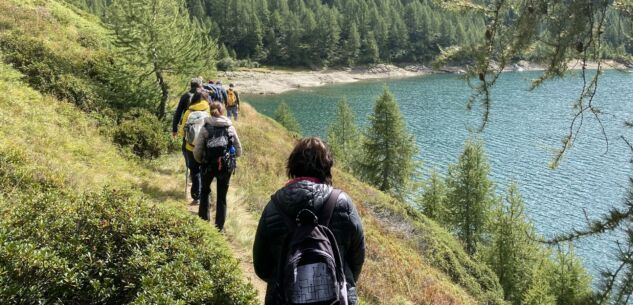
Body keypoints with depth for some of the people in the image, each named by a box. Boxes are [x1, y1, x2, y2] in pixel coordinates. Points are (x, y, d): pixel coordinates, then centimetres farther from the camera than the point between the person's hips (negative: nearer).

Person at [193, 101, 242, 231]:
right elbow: (238, 151, 0)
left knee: (205, 192, 25)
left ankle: (203, 220, 29)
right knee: (222, 196, 13)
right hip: (226, 167, 1)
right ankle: (219, 226, 15)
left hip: (209, 166, -1)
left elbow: (197, 152, -9)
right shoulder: (230, 128, -3)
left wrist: (202, 161, 11)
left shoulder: (205, 129, -8)